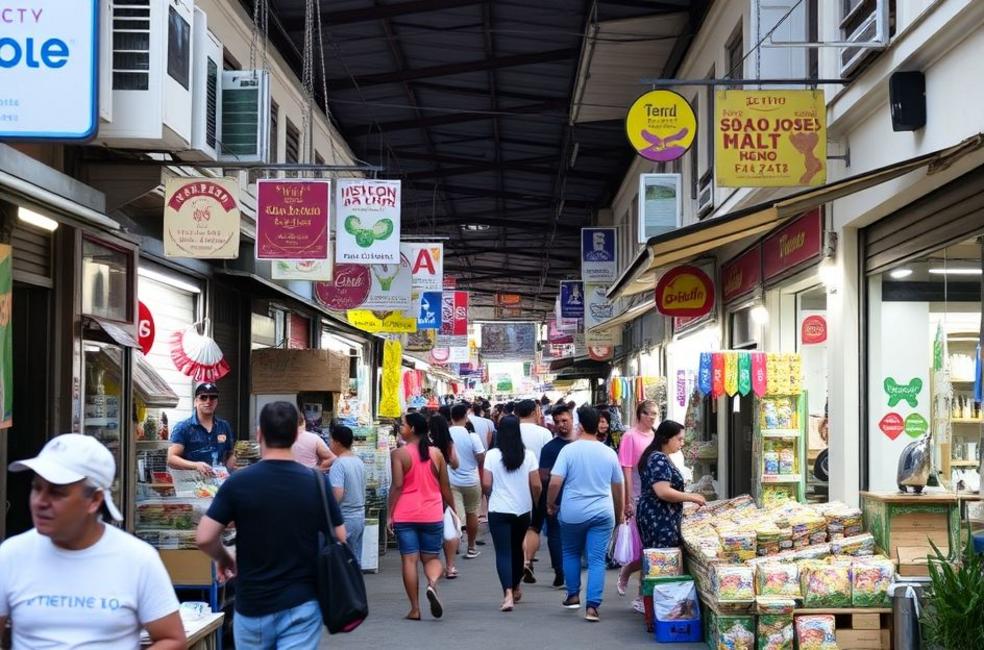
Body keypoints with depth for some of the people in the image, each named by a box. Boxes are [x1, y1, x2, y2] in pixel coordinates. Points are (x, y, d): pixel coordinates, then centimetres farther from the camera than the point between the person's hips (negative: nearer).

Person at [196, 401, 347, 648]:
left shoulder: (238, 482, -8)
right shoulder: (317, 481, -5)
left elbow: (204, 538, -10)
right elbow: (339, 540, 1)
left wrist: (224, 559, 10)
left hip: (252, 606, 0)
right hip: (302, 605, 0)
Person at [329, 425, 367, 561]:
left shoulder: (338, 464, -16)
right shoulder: (359, 462, 9)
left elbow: (337, 494, -24)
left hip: (345, 519, -8)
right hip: (360, 517, 8)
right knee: (355, 560, 12)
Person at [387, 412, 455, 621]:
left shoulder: (399, 454, -6)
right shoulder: (436, 454, 4)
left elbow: (397, 486, -11)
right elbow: (445, 488, 8)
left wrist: (390, 514, -5)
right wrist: (452, 508, 20)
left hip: (405, 515, -2)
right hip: (432, 515, 3)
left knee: (409, 560, 3)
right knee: (432, 558, 11)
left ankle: (415, 609, 2)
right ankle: (432, 583, -21)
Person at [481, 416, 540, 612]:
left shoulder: (492, 455, -7)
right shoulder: (528, 455, -3)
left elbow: (486, 484, -9)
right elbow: (536, 485, -4)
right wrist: (536, 503, 14)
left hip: (499, 510, -3)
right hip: (523, 510, 3)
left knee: (503, 552, -2)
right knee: (517, 549, 21)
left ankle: (508, 593, -18)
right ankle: (515, 588, 36)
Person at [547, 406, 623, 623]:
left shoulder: (569, 450, -8)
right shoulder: (609, 453, 3)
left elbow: (555, 482, -13)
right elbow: (618, 487, 12)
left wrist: (550, 504, 5)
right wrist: (619, 513, 25)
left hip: (572, 513, -1)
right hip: (602, 513, 1)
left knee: (571, 553, 21)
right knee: (597, 560, 1)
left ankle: (573, 595, 28)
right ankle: (592, 606, -6)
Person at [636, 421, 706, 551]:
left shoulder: (661, 458, 17)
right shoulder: (658, 460, -15)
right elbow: (663, 492, -24)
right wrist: (691, 497, -13)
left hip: (657, 519, 10)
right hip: (659, 521, -10)